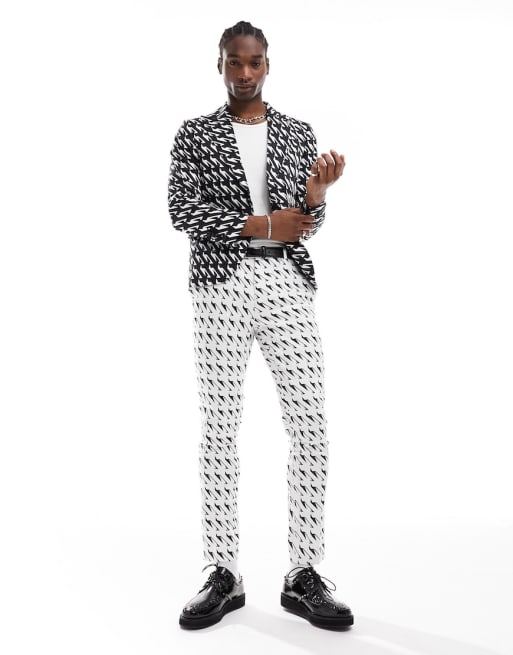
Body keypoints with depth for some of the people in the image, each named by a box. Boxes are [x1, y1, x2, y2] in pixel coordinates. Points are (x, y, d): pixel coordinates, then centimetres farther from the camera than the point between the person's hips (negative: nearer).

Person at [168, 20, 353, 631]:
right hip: (221, 285, -1)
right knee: (219, 429, 1)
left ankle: (304, 576, 6)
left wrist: (317, 189, -10)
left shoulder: (298, 134, 15)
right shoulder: (194, 133, 10)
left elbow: (306, 224, 11)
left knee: (311, 428, -5)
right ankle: (223, 575, 11)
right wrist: (263, 224, -8)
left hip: (286, 282, 2)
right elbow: (183, 212, -3)